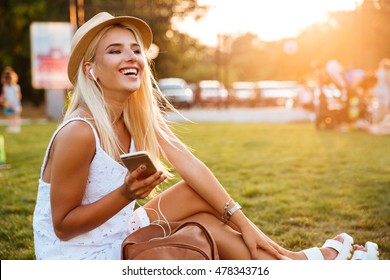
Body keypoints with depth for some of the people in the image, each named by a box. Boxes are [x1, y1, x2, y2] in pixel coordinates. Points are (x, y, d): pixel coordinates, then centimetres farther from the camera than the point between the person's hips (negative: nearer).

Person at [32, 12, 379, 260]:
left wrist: (245, 225, -14)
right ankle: (301, 261, 4)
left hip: (118, 236, 6)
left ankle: (296, 260, 0)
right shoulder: (79, 133, -26)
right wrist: (126, 194, -30)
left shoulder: (140, 115, -4)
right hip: (77, 256, -6)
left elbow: (192, 167, -11)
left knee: (198, 194, -9)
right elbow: (63, 226, -20)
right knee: (204, 228, -13)